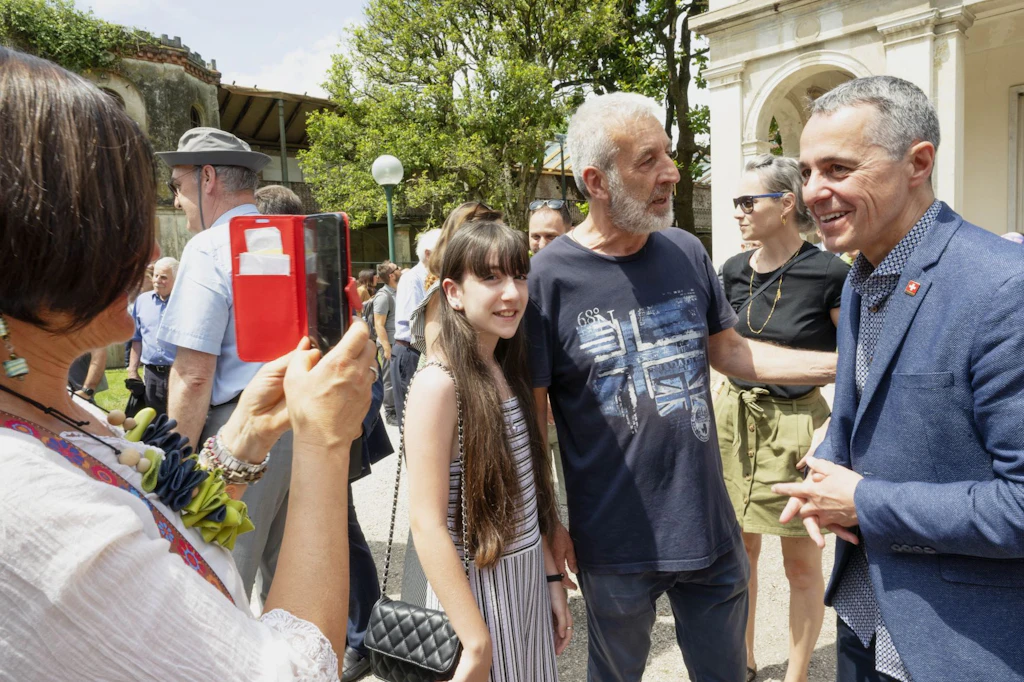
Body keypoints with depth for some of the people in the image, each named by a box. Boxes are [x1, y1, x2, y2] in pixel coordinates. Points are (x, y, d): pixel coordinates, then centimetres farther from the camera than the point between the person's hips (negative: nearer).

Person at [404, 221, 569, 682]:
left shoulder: (510, 372, 4)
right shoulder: (439, 384, -19)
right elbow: (427, 524, -20)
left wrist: (552, 578, 10)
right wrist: (477, 644, -19)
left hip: (529, 579, 7)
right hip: (475, 586, -7)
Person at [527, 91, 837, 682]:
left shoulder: (687, 252, -1)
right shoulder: (548, 277, -15)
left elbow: (731, 352, 9)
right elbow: (531, 417, -9)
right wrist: (546, 528, -8)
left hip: (711, 528, 4)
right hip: (613, 542, -3)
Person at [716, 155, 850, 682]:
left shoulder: (829, 274, -13)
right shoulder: (734, 271, 3)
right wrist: (718, 409, 10)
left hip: (797, 425, -5)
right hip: (735, 416, 5)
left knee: (801, 563, 10)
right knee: (741, 549, 16)